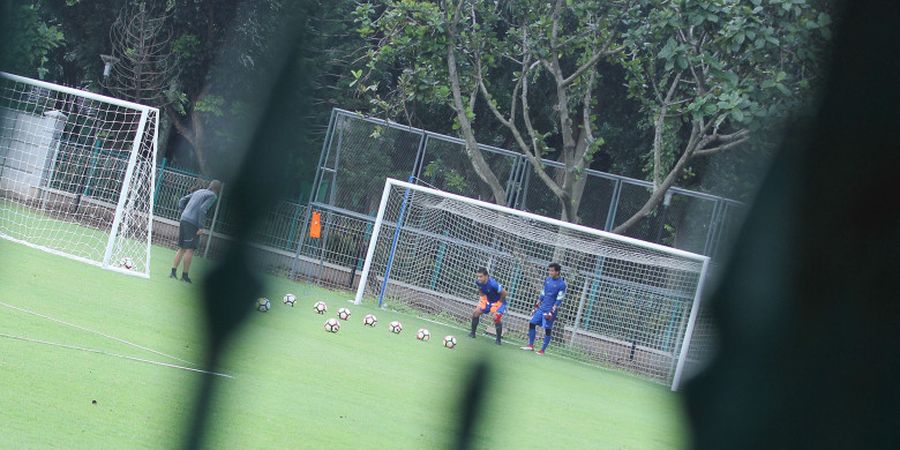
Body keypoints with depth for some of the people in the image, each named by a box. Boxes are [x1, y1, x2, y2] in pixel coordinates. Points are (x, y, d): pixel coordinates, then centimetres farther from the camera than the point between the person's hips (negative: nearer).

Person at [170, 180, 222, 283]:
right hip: (193, 223, -8)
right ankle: (185, 275, -4)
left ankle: (173, 271, 9)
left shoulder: (199, 191, 21)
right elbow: (202, 209, -15)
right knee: (190, 249, -4)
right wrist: (200, 227, -15)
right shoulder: (212, 196, -2)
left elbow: (182, 200, 20)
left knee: (182, 248, 13)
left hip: (184, 220, 8)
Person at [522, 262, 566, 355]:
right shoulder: (547, 279, 8)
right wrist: (537, 305, 16)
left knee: (547, 329, -5)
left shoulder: (561, 284, -14)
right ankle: (531, 345, 12)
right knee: (531, 323, 4)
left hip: (550, 309, -7)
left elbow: (559, 300, -14)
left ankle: (543, 350, 2)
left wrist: (551, 312, -18)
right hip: (541, 308, 7)